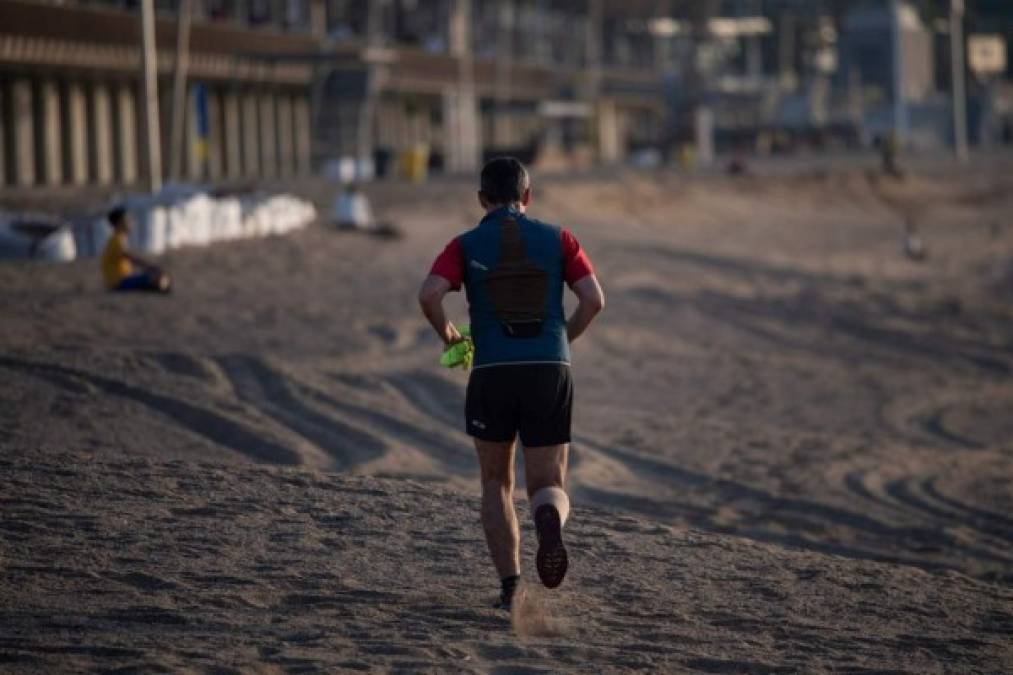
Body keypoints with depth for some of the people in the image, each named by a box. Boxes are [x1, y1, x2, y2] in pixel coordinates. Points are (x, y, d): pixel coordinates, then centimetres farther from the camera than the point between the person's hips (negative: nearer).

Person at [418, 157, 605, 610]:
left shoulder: (466, 245, 7)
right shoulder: (557, 238, 10)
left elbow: (429, 295, -11)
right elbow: (594, 300, 1)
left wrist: (446, 333, 10)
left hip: (492, 375, 0)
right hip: (551, 373, 0)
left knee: (496, 483, 20)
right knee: (548, 489, 8)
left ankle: (510, 587, 6)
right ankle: (549, 523, -31)